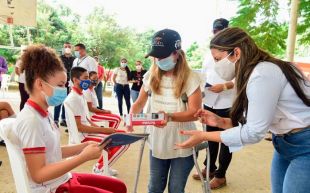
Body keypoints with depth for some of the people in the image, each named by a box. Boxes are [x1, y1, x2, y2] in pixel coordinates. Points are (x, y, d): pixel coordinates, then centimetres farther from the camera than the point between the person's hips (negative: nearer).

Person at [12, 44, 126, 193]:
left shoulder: (43, 114, 4)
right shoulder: (30, 120, -23)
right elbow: (38, 175, -25)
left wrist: (84, 147, -2)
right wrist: (84, 157, -27)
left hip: (63, 179, 9)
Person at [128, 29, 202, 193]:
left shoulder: (190, 78, -15)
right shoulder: (151, 76, -3)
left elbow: (195, 112, -18)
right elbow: (140, 103, 5)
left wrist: (170, 116, -34)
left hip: (182, 146, -3)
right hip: (157, 143, 4)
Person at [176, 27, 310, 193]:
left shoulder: (262, 74, -24)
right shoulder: (251, 74, 5)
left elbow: (254, 132, -23)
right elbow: (252, 122, 7)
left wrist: (204, 136, -19)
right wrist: (220, 121, -5)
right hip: (284, 144, 9)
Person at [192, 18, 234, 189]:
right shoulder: (209, 53, 15)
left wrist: (223, 86, -23)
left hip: (227, 104, -6)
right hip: (209, 103, 7)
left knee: (226, 140, 7)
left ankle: (220, 175, 21)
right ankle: (209, 168, 34)